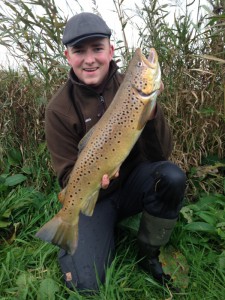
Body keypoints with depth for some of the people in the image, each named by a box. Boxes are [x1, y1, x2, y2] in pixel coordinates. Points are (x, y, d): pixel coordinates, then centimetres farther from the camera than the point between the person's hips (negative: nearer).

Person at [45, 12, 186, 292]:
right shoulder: (59, 108, -13)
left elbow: (161, 154, -15)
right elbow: (68, 177, -9)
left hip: (133, 183, 2)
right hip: (94, 198, -2)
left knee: (172, 175, -29)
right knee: (86, 282, -17)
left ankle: (148, 254, -3)